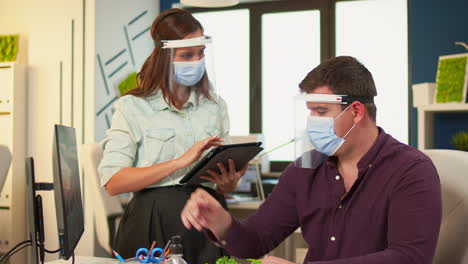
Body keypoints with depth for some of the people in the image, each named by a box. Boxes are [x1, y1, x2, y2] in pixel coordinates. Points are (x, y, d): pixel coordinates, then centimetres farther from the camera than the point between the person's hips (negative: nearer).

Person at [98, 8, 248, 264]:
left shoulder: (216, 106, 11)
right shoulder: (132, 107, -3)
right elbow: (113, 182, -12)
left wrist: (229, 184, -7)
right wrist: (179, 163, -20)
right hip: (154, 222, -3)